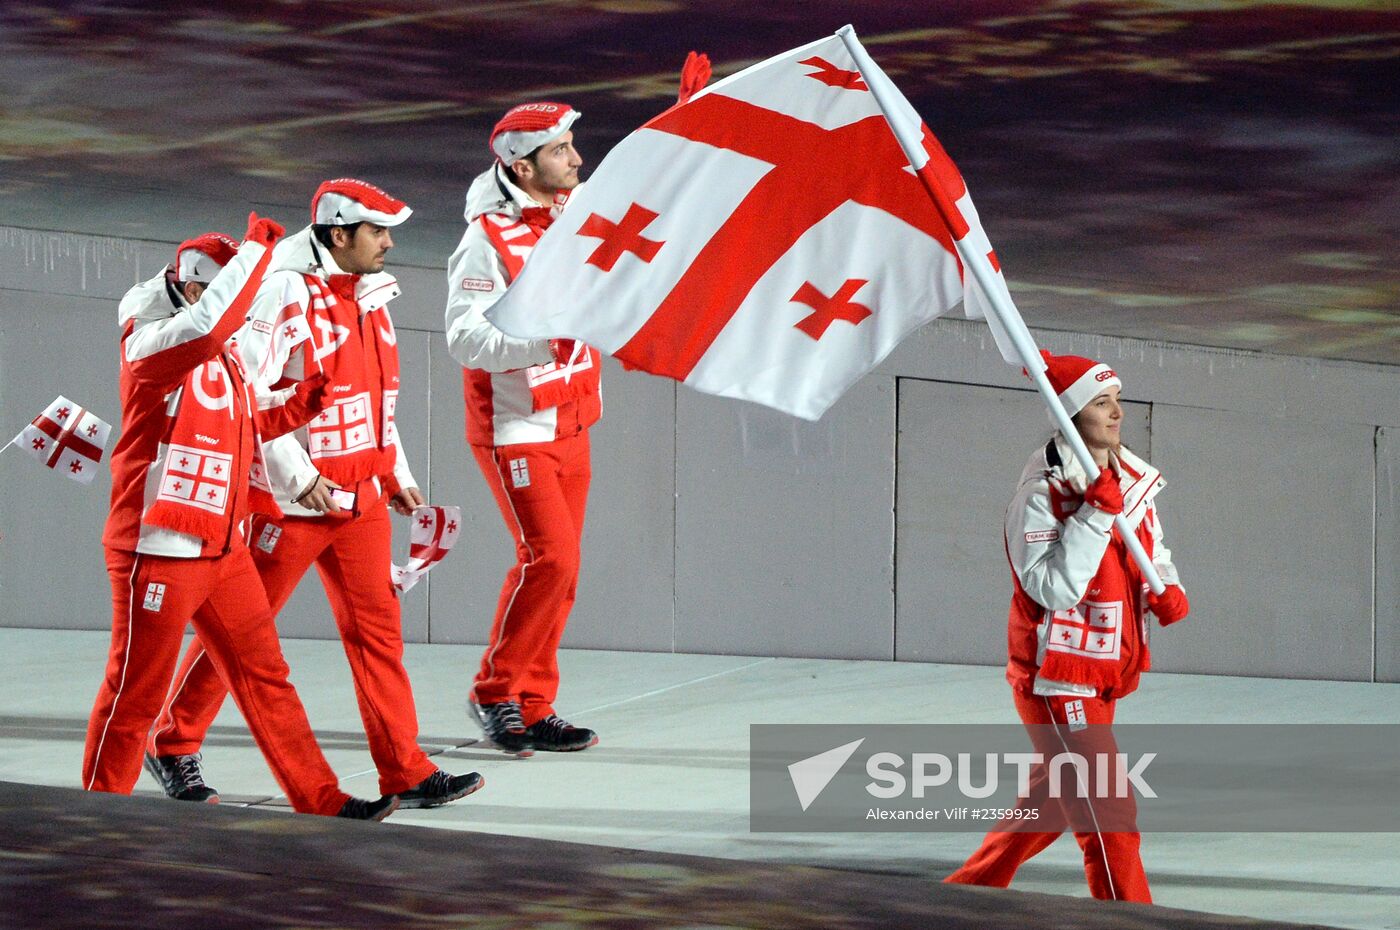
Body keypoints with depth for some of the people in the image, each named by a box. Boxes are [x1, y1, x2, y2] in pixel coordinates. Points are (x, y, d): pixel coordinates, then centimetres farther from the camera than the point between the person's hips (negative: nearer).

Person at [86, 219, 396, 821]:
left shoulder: (225, 358, 16)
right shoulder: (151, 342, -12)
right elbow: (210, 320, -33)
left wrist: (294, 409, 9)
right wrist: (258, 246, -25)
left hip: (222, 546, 9)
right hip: (158, 547, -8)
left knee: (264, 675, 9)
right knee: (134, 694, 1)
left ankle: (320, 801, 12)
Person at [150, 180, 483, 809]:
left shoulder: (371, 296, 11)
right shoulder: (284, 292, -15)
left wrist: (397, 475, 19)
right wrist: (299, 477, -21)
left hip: (360, 498, 7)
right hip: (293, 500, -7)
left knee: (377, 627, 4)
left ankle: (406, 772, 5)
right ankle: (173, 745, 19)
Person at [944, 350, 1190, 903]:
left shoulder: (1132, 478, 5)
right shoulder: (1041, 494, -18)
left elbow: (1153, 554, 20)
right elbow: (1054, 589, -26)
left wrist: (1167, 590, -2)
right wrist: (1096, 512, -30)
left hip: (1104, 675, 9)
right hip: (1056, 676, -9)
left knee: (1053, 799, 21)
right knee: (1108, 814, -9)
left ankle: (965, 891, 36)